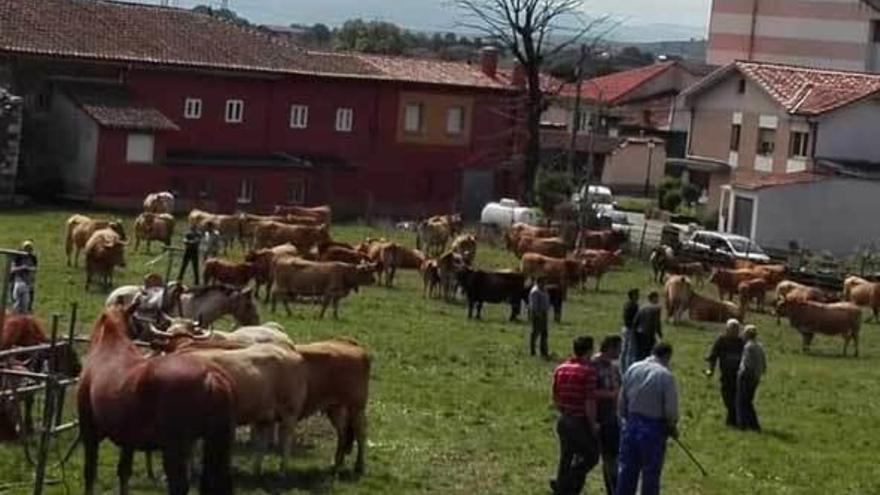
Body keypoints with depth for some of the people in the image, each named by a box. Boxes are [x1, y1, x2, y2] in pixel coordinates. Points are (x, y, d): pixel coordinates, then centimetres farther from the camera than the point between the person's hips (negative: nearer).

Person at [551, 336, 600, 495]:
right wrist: (593, 424, -9)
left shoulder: (560, 369, 4)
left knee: (566, 459, 17)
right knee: (590, 457, 8)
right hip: (581, 422, -7)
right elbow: (590, 402, -19)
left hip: (563, 421, 7)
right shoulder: (588, 371, -17)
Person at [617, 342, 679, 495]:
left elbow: (622, 402, 5)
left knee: (626, 471, 13)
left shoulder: (632, 369, 0)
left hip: (631, 425, 4)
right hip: (654, 428, -4)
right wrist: (673, 428, 5)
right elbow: (671, 410, -13)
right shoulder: (666, 376, -14)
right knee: (651, 473, 6)